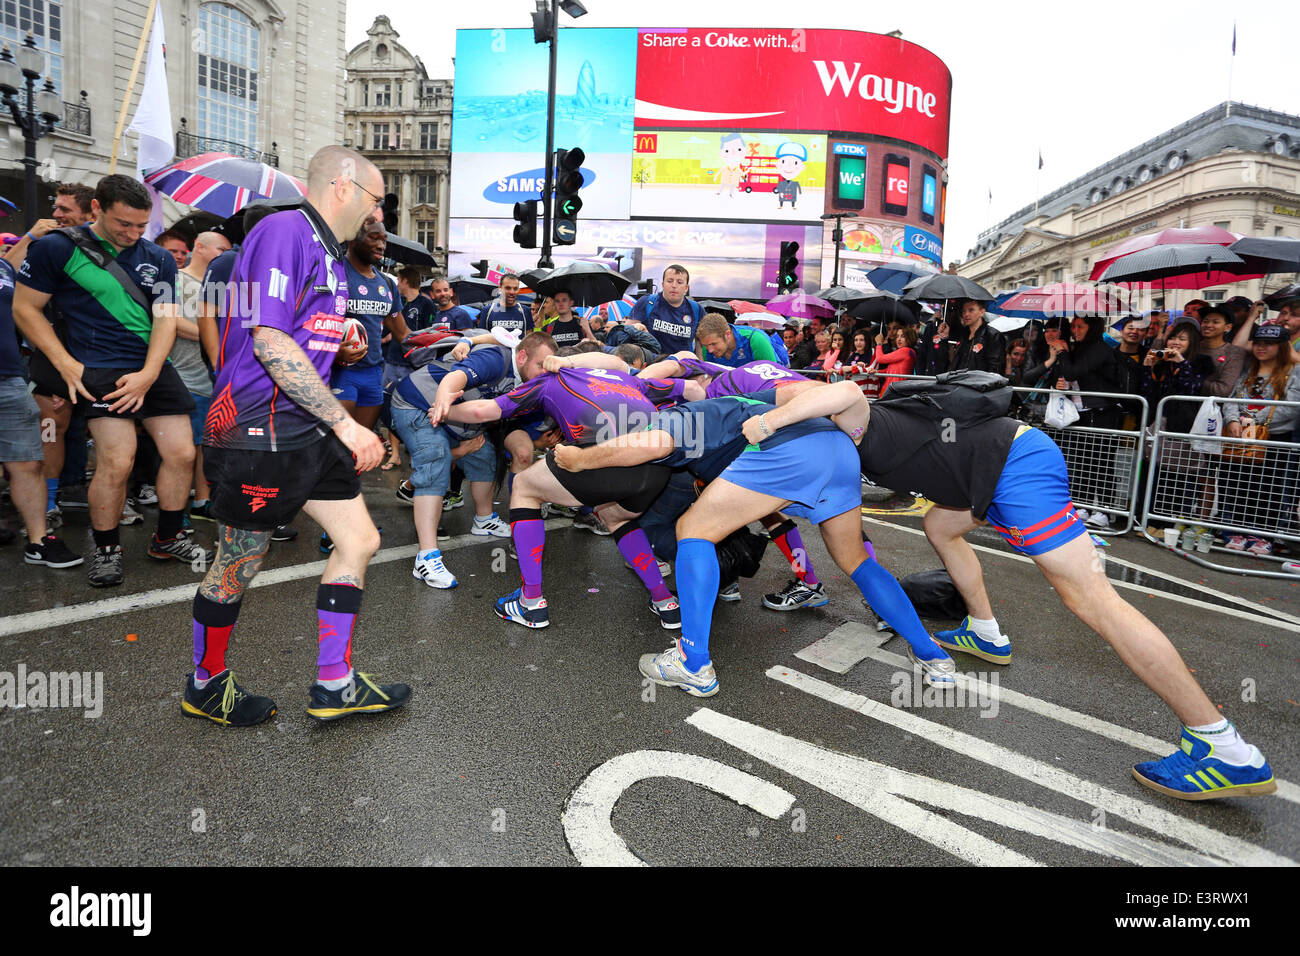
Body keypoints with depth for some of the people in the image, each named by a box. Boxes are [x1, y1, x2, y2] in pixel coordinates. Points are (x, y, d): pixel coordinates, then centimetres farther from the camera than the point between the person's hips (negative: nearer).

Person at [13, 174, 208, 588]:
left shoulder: (158, 259, 10)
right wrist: (65, 363, -8)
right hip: (100, 371, -5)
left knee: (182, 453, 2)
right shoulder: (57, 249, -1)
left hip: (154, 368, 5)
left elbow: (165, 319, 4)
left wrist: (147, 374, -9)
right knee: (117, 461, -14)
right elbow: (25, 308, 3)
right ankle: (106, 549, 7)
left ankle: (168, 537, 21)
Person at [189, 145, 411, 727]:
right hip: (259, 431, -10)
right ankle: (206, 686, 29)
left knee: (359, 540, 8)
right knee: (239, 565, 6)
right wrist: (346, 423, -24)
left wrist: (343, 342, 7)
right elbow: (268, 341, -24)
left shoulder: (329, 251, 17)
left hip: (308, 429, 10)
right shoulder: (282, 231, -14)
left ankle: (334, 685, 18)